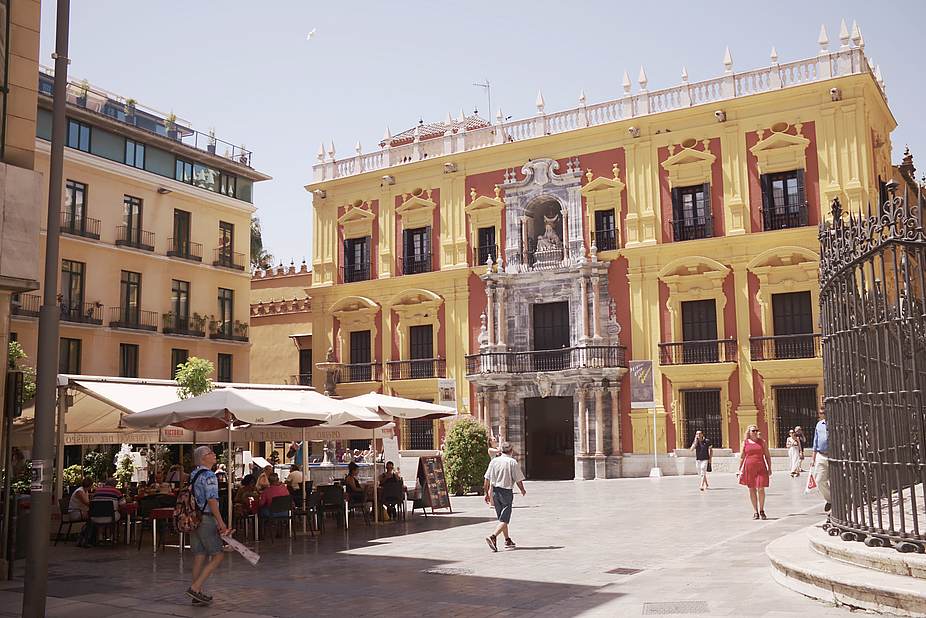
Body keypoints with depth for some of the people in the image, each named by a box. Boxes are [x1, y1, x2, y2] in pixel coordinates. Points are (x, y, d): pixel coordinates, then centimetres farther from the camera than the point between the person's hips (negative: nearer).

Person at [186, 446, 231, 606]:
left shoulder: (193, 474, 14)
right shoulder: (209, 476, -14)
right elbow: (212, 501, -20)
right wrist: (220, 522, -19)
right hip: (206, 520, -9)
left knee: (199, 557, 11)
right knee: (217, 556, -3)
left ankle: (198, 595, 14)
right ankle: (195, 588, -8)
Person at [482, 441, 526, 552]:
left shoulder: (494, 461, 2)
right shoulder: (512, 462, -10)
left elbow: (487, 479, 2)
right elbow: (518, 480, -8)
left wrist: (487, 493, 12)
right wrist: (522, 490, 11)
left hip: (495, 492, 5)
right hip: (507, 492, -5)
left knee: (502, 518, 18)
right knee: (504, 520, -2)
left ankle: (507, 540, 29)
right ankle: (493, 537, -22)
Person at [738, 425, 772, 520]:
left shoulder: (762, 442, 8)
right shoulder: (745, 443, 6)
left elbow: (767, 456, 11)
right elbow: (741, 457, 8)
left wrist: (769, 468, 5)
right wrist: (740, 470, 3)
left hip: (761, 468, 0)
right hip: (749, 468, 0)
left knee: (761, 489, -7)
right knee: (752, 490, 5)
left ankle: (761, 510, 10)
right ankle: (755, 511, 15)